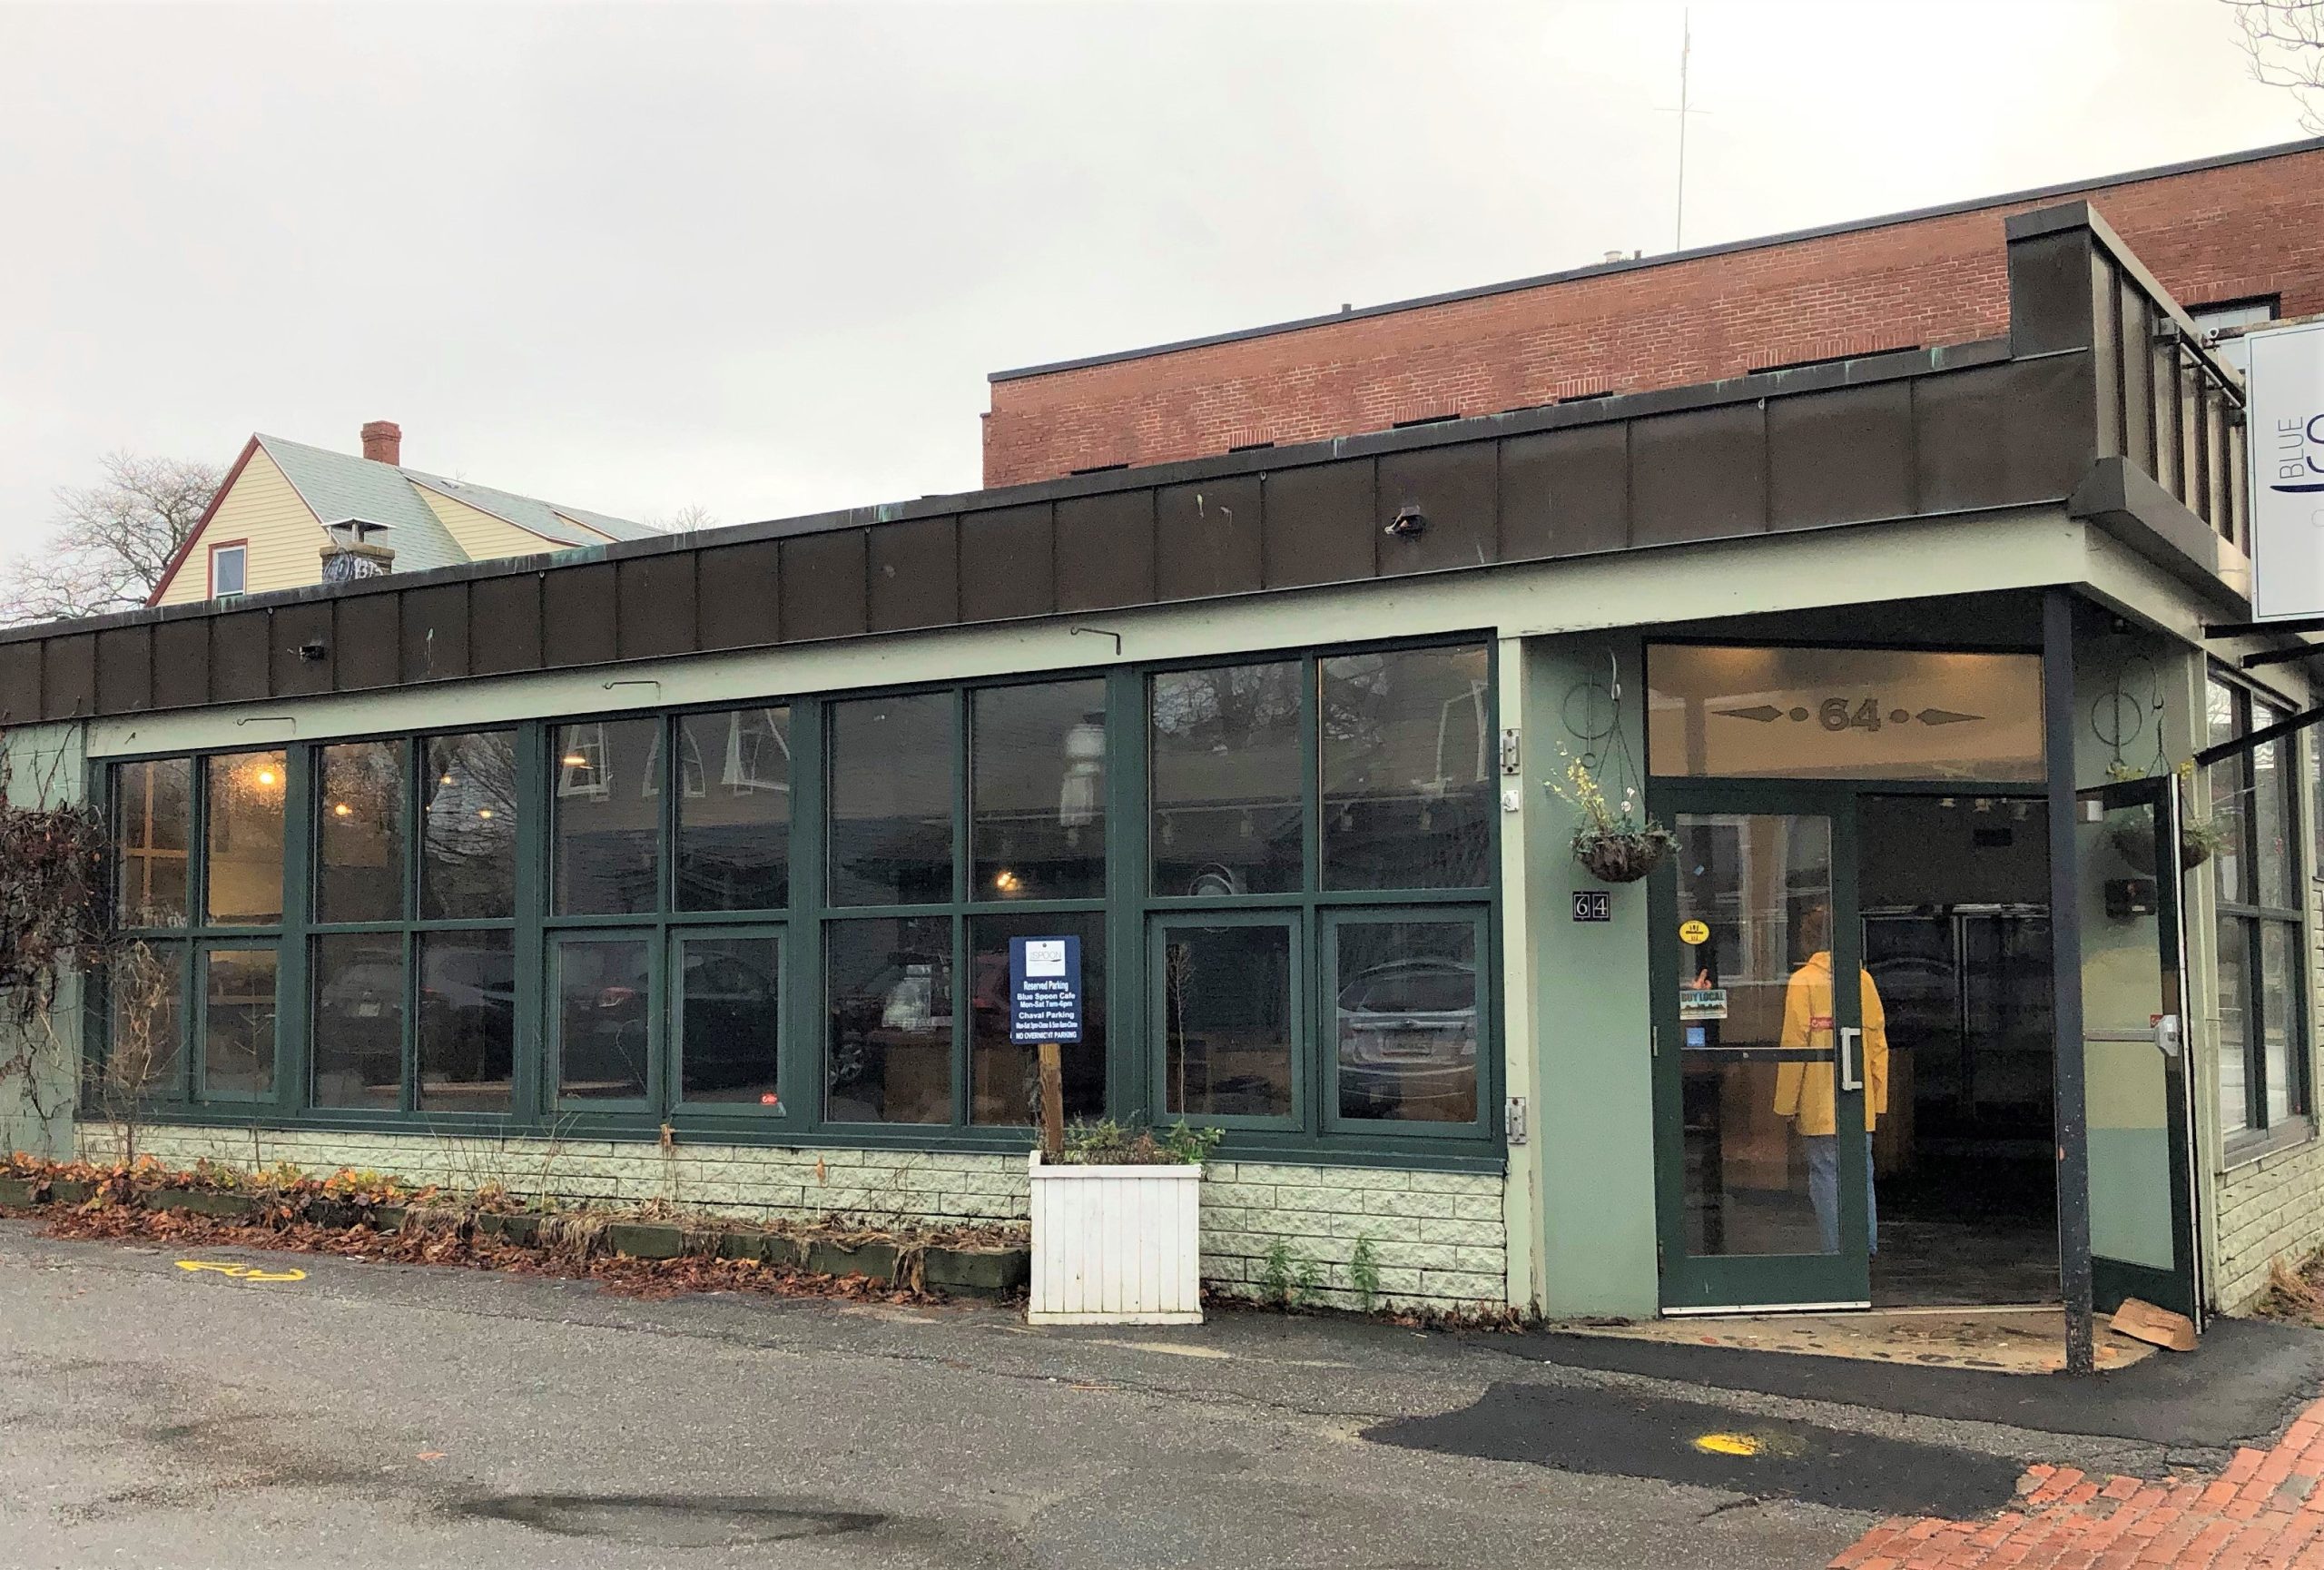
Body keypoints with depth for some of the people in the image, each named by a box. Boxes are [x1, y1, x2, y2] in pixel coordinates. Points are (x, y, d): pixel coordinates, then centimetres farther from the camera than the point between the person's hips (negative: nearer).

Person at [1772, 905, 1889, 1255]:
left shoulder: (1803, 981, -7)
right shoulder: (1863, 980, 6)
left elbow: (1793, 1049, -9)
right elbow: (1879, 1046, 7)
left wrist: (1787, 1105, -3)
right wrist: (1879, 1100, 13)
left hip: (1820, 1107, -4)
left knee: (1825, 1177, 1)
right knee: (1861, 1176, 11)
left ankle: (1835, 1250, 0)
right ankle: (1868, 1248, 14)